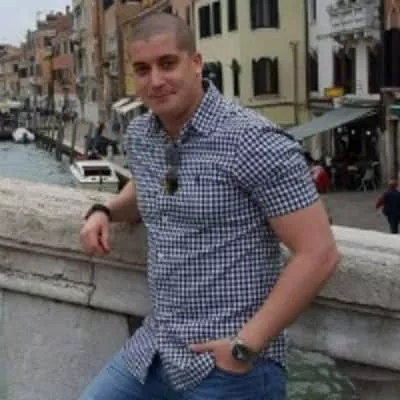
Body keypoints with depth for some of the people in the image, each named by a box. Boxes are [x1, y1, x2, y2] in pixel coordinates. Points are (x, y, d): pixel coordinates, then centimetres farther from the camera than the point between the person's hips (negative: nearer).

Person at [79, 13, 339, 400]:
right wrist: (104, 211, 7)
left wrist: (245, 346, -19)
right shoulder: (139, 134, 5)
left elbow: (318, 254, -19)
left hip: (229, 366, -6)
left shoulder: (253, 141, -17)